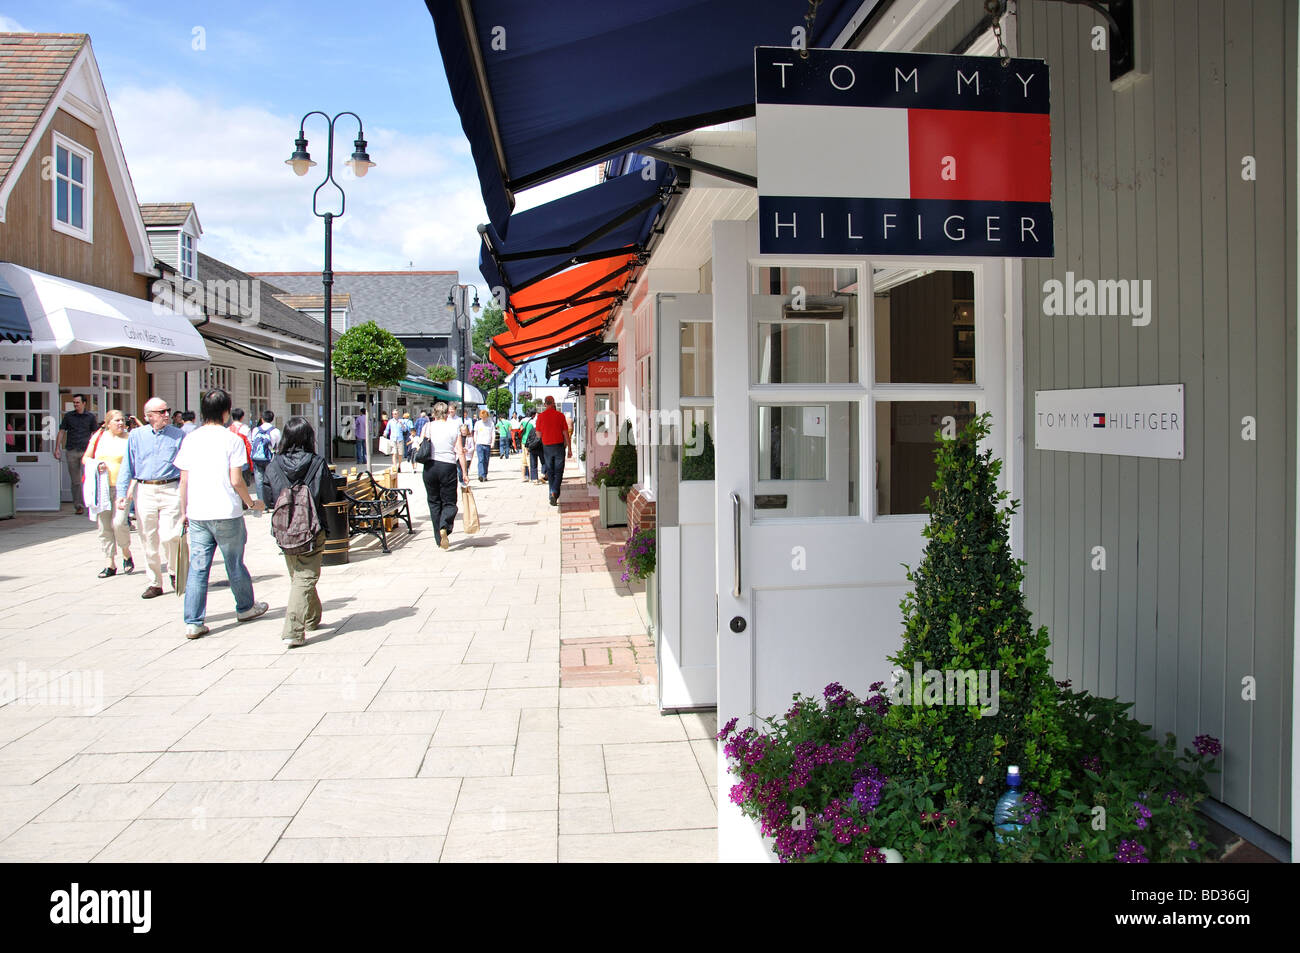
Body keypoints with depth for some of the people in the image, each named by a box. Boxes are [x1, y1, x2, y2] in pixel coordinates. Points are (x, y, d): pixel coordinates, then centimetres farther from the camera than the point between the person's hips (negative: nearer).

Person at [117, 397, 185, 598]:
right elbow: (127, 466, 11)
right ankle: (154, 583, 17)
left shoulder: (178, 435, 4)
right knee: (149, 540, 7)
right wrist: (122, 493, 4)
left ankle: (175, 571, 14)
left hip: (171, 490, -2)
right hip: (144, 491, 2)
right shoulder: (136, 435, 9)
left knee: (169, 536, -13)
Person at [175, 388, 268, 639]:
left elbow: (184, 480, 7)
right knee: (234, 564, 12)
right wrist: (252, 503, 5)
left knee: (197, 567, 4)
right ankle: (245, 607, 30)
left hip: (197, 514, 3)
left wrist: (184, 511, 17)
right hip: (227, 513, -3)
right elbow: (236, 480, -10)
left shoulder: (190, 439, 5)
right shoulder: (232, 439, -7)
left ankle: (193, 623, 2)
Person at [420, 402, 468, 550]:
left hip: (430, 467, 1)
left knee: (434, 502, 12)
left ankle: (440, 539, 12)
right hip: (448, 467, -1)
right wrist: (464, 473, 1)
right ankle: (444, 527, -23)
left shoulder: (428, 427, 3)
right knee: (449, 502, 7)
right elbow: (460, 452, -2)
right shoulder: (454, 427, 1)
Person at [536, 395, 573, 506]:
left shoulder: (541, 416, -3)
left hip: (547, 447, 2)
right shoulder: (560, 415, -6)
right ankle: (554, 493, -17)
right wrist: (569, 449, 1)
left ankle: (552, 494, 16)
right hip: (559, 446, -2)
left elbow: (539, 435, 0)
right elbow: (566, 433, -4)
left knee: (550, 472, 14)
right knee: (558, 472, 2)